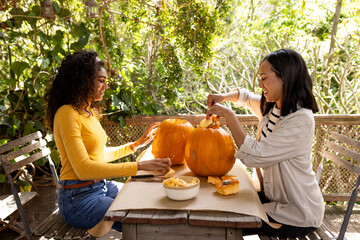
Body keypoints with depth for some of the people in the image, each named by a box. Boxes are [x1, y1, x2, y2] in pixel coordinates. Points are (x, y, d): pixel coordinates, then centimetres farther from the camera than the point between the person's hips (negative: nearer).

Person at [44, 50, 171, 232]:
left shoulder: (89, 112, 12)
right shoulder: (67, 114, -17)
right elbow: (83, 168, -26)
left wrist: (138, 143, 14)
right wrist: (139, 166, -30)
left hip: (101, 186, 9)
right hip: (78, 198, -9)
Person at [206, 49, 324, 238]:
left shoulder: (301, 121, -27)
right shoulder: (270, 107, 0)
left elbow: (254, 156, -31)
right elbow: (245, 97, 21)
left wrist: (229, 115, -24)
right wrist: (223, 97, 0)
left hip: (299, 215, -8)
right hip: (272, 195, 8)